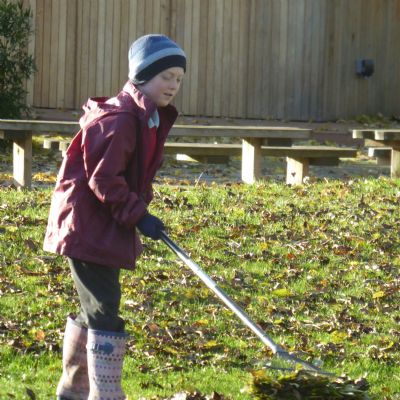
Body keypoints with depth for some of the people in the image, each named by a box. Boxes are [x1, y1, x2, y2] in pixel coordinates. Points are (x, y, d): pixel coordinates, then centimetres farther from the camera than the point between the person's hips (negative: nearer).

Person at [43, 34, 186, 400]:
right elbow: (102, 179, -24)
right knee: (105, 313, -12)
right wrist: (138, 215, -22)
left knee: (94, 308, 19)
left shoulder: (151, 117, 10)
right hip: (87, 226, -11)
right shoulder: (119, 120, -21)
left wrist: (138, 212, 11)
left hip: (107, 227, 11)